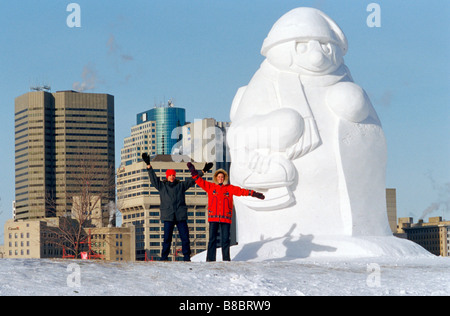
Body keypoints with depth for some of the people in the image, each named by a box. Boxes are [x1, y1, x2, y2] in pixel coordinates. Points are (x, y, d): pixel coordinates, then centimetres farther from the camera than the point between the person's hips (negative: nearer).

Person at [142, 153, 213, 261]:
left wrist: (203, 171, 11)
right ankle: (164, 257, 4)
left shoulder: (181, 185, 13)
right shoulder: (162, 186, 11)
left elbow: (192, 180, 15)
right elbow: (153, 178, 5)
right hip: (168, 216, -1)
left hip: (181, 216, 1)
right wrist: (148, 165, -3)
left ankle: (186, 257, 5)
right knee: (167, 238, -3)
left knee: (185, 237, -2)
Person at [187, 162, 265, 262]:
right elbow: (200, 181, 8)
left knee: (225, 239, 2)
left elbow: (241, 191, 8)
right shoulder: (210, 187, 10)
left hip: (226, 218, 0)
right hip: (213, 217, 0)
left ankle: (226, 259, 7)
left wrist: (254, 194, 3)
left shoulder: (230, 188, 10)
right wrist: (193, 172, -3)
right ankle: (210, 259, -1)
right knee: (212, 239, -1)